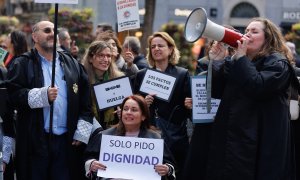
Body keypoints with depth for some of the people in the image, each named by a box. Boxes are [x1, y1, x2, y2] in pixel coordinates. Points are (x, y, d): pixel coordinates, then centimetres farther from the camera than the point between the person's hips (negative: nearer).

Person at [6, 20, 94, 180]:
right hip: (35, 140, -3)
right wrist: (42, 95, -22)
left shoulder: (72, 65, 14)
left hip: (67, 141, 3)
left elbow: (86, 102, 12)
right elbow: (13, 94, -9)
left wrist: (82, 133, 3)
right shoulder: (22, 65, 3)